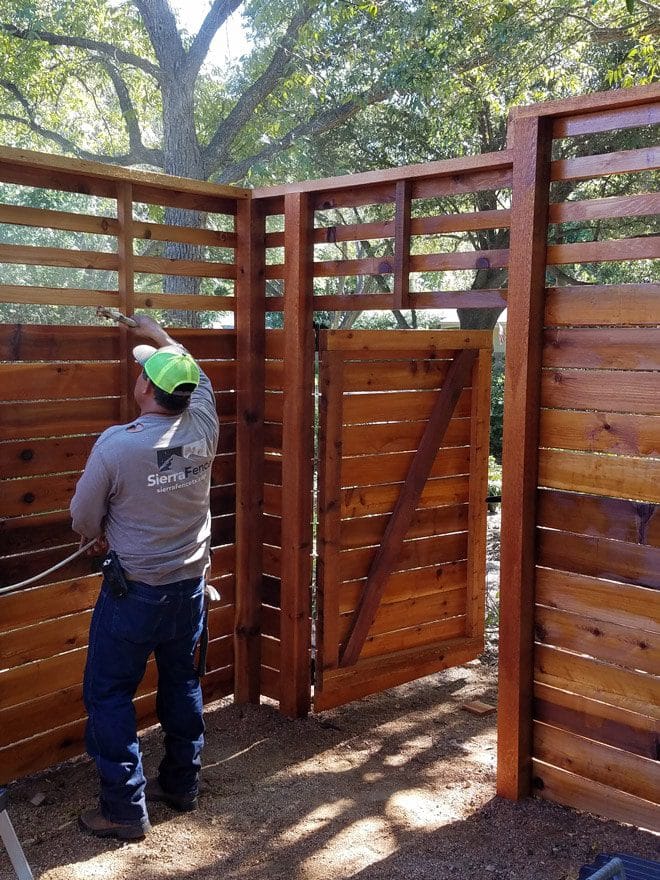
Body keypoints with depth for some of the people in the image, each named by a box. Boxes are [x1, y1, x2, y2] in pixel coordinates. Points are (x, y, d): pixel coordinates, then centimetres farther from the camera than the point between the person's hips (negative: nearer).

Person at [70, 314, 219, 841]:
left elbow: (84, 520, -8)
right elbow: (198, 378, 16)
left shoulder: (116, 443, -21)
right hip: (190, 584, 5)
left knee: (109, 696, 8)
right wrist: (162, 337, 29)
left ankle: (125, 810, 14)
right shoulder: (203, 430, -8)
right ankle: (182, 784, 33)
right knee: (182, 684, 19)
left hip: (133, 591, -5)